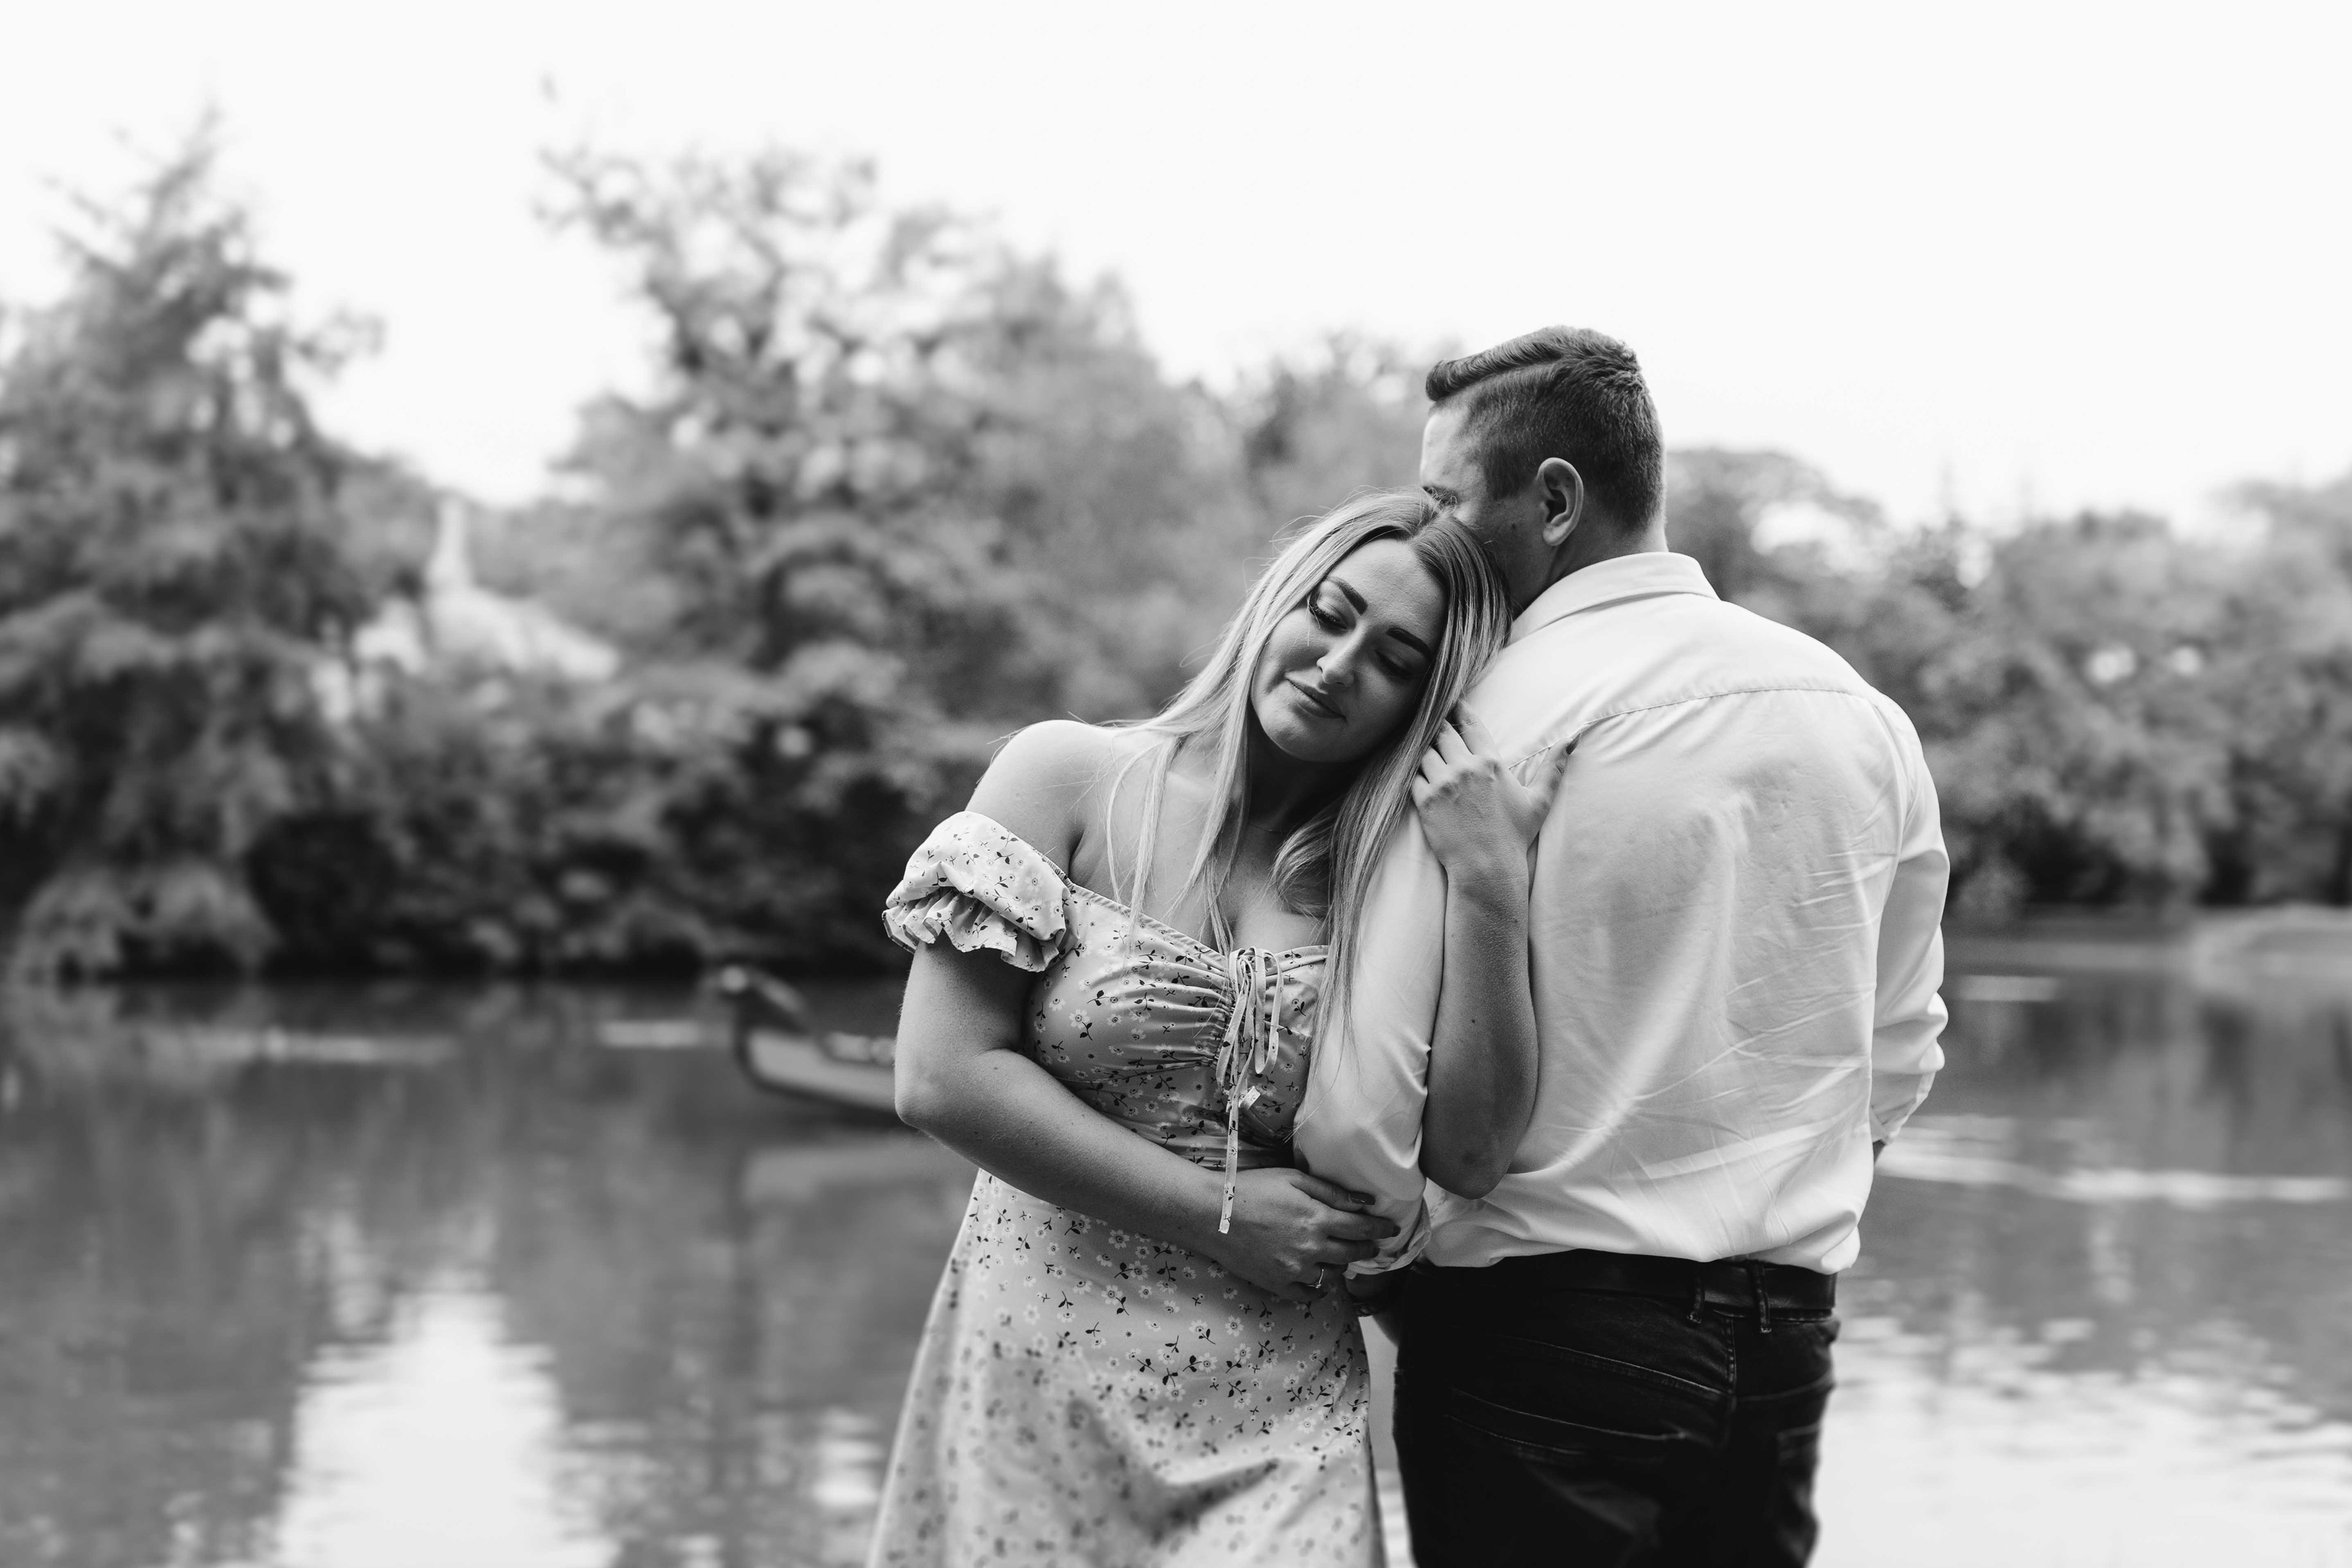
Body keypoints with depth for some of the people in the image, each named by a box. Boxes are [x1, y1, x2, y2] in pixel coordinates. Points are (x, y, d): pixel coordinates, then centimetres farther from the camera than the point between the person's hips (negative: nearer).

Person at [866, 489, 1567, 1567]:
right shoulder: (1070, 776, -2)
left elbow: (1472, 1150, -9)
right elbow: (943, 1080, -9)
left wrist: (1491, 891, -16)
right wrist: (1219, 1215, -9)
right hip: (1040, 1371, -1)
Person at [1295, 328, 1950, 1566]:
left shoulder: (1501, 722, -13)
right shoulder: (1862, 714, 5)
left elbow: (1378, 1086, -16)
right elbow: (1900, 1054, 14)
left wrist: (1367, 1236, 1)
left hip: (1535, 1331, -6)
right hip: (1787, 1333, 6)